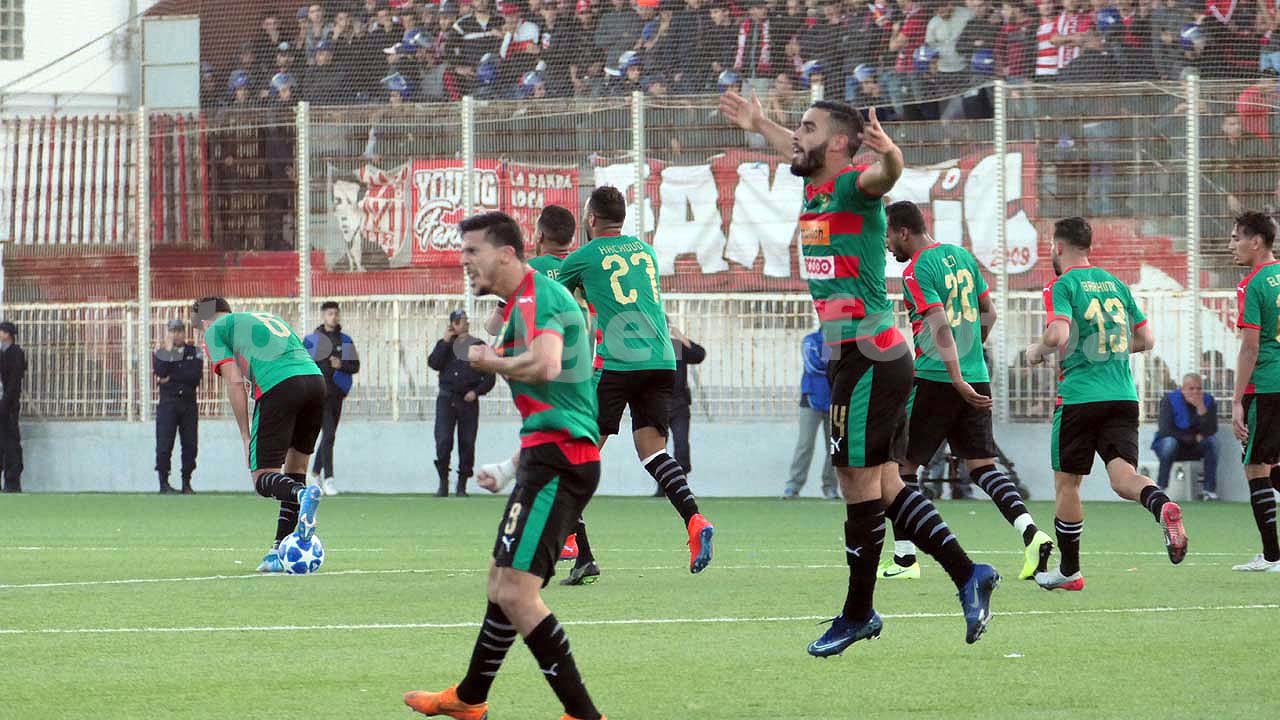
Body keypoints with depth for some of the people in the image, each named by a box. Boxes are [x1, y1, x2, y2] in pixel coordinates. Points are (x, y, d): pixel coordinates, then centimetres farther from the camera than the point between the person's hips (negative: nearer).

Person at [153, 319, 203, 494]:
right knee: (164, 445, -8)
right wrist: (169, 351, -10)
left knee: (190, 445, -1)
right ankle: (163, 483, -3)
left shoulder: (195, 353, 9)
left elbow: (196, 375, -6)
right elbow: (160, 373, -10)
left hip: (189, 404, 1)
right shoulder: (160, 353, 9)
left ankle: (186, 483, 6)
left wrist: (171, 378, -8)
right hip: (168, 404, -1)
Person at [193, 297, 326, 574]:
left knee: (263, 478, 0)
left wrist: (246, 437, 8)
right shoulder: (269, 318, 36)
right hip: (315, 378, 6)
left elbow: (235, 382, 5)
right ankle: (280, 549, 11)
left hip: (278, 386, -6)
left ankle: (302, 494, -31)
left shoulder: (215, 330, 17)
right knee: (295, 470, 16)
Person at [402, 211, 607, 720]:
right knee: (503, 583, 23)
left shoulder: (535, 297, -12)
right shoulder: (525, 301, 22)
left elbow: (545, 364, -31)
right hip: (554, 461, 11)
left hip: (558, 462, -11)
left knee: (516, 591, -17)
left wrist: (489, 362, -13)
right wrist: (512, 468, 30)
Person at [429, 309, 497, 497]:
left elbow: (490, 377, 7)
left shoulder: (478, 346, 8)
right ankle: (443, 483, -2)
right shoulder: (445, 345, 12)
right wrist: (445, 341, -8)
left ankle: (462, 485, 7)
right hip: (446, 399, 0)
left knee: (467, 443, -1)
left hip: (468, 400, 0)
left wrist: (476, 391, -8)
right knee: (443, 441, -10)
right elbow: (434, 363, -6)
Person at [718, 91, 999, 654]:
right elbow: (796, 152, 37)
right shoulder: (815, 186, 14)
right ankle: (967, 575, 11)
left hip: (868, 359, -9)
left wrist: (888, 153, -57)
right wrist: (759, 125, 51)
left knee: (860, 483, -3)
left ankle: (858, 613, 4)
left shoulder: (853, 187, -12)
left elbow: (886, 175, -36)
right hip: (851, 356, 9)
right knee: (884, 483, 10)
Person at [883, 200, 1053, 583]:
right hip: (977, 376, 7)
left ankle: (904, 559, 5)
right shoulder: (962, 256, 13)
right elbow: (988, 314, 18)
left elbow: (941, 326, -20)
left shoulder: (916, 271, -11)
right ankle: (1031, 533, -15)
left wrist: (957, 379, -24)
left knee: (903, 465, 5)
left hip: (935, 380, -7)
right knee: (982, 465, 5)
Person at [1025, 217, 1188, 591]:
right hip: (1124, 398, 5)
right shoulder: (1116, 284, 15)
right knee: (1123, 475, -6)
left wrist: (1037, 350, 0)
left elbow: (1058, 335, -20)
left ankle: (1069, 570, 16)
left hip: (1079, 396, -5)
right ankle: (1163, 506, -39)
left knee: (1067, 483, 9)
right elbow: (1146, 339, 17)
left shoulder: (1062, 286, -4)